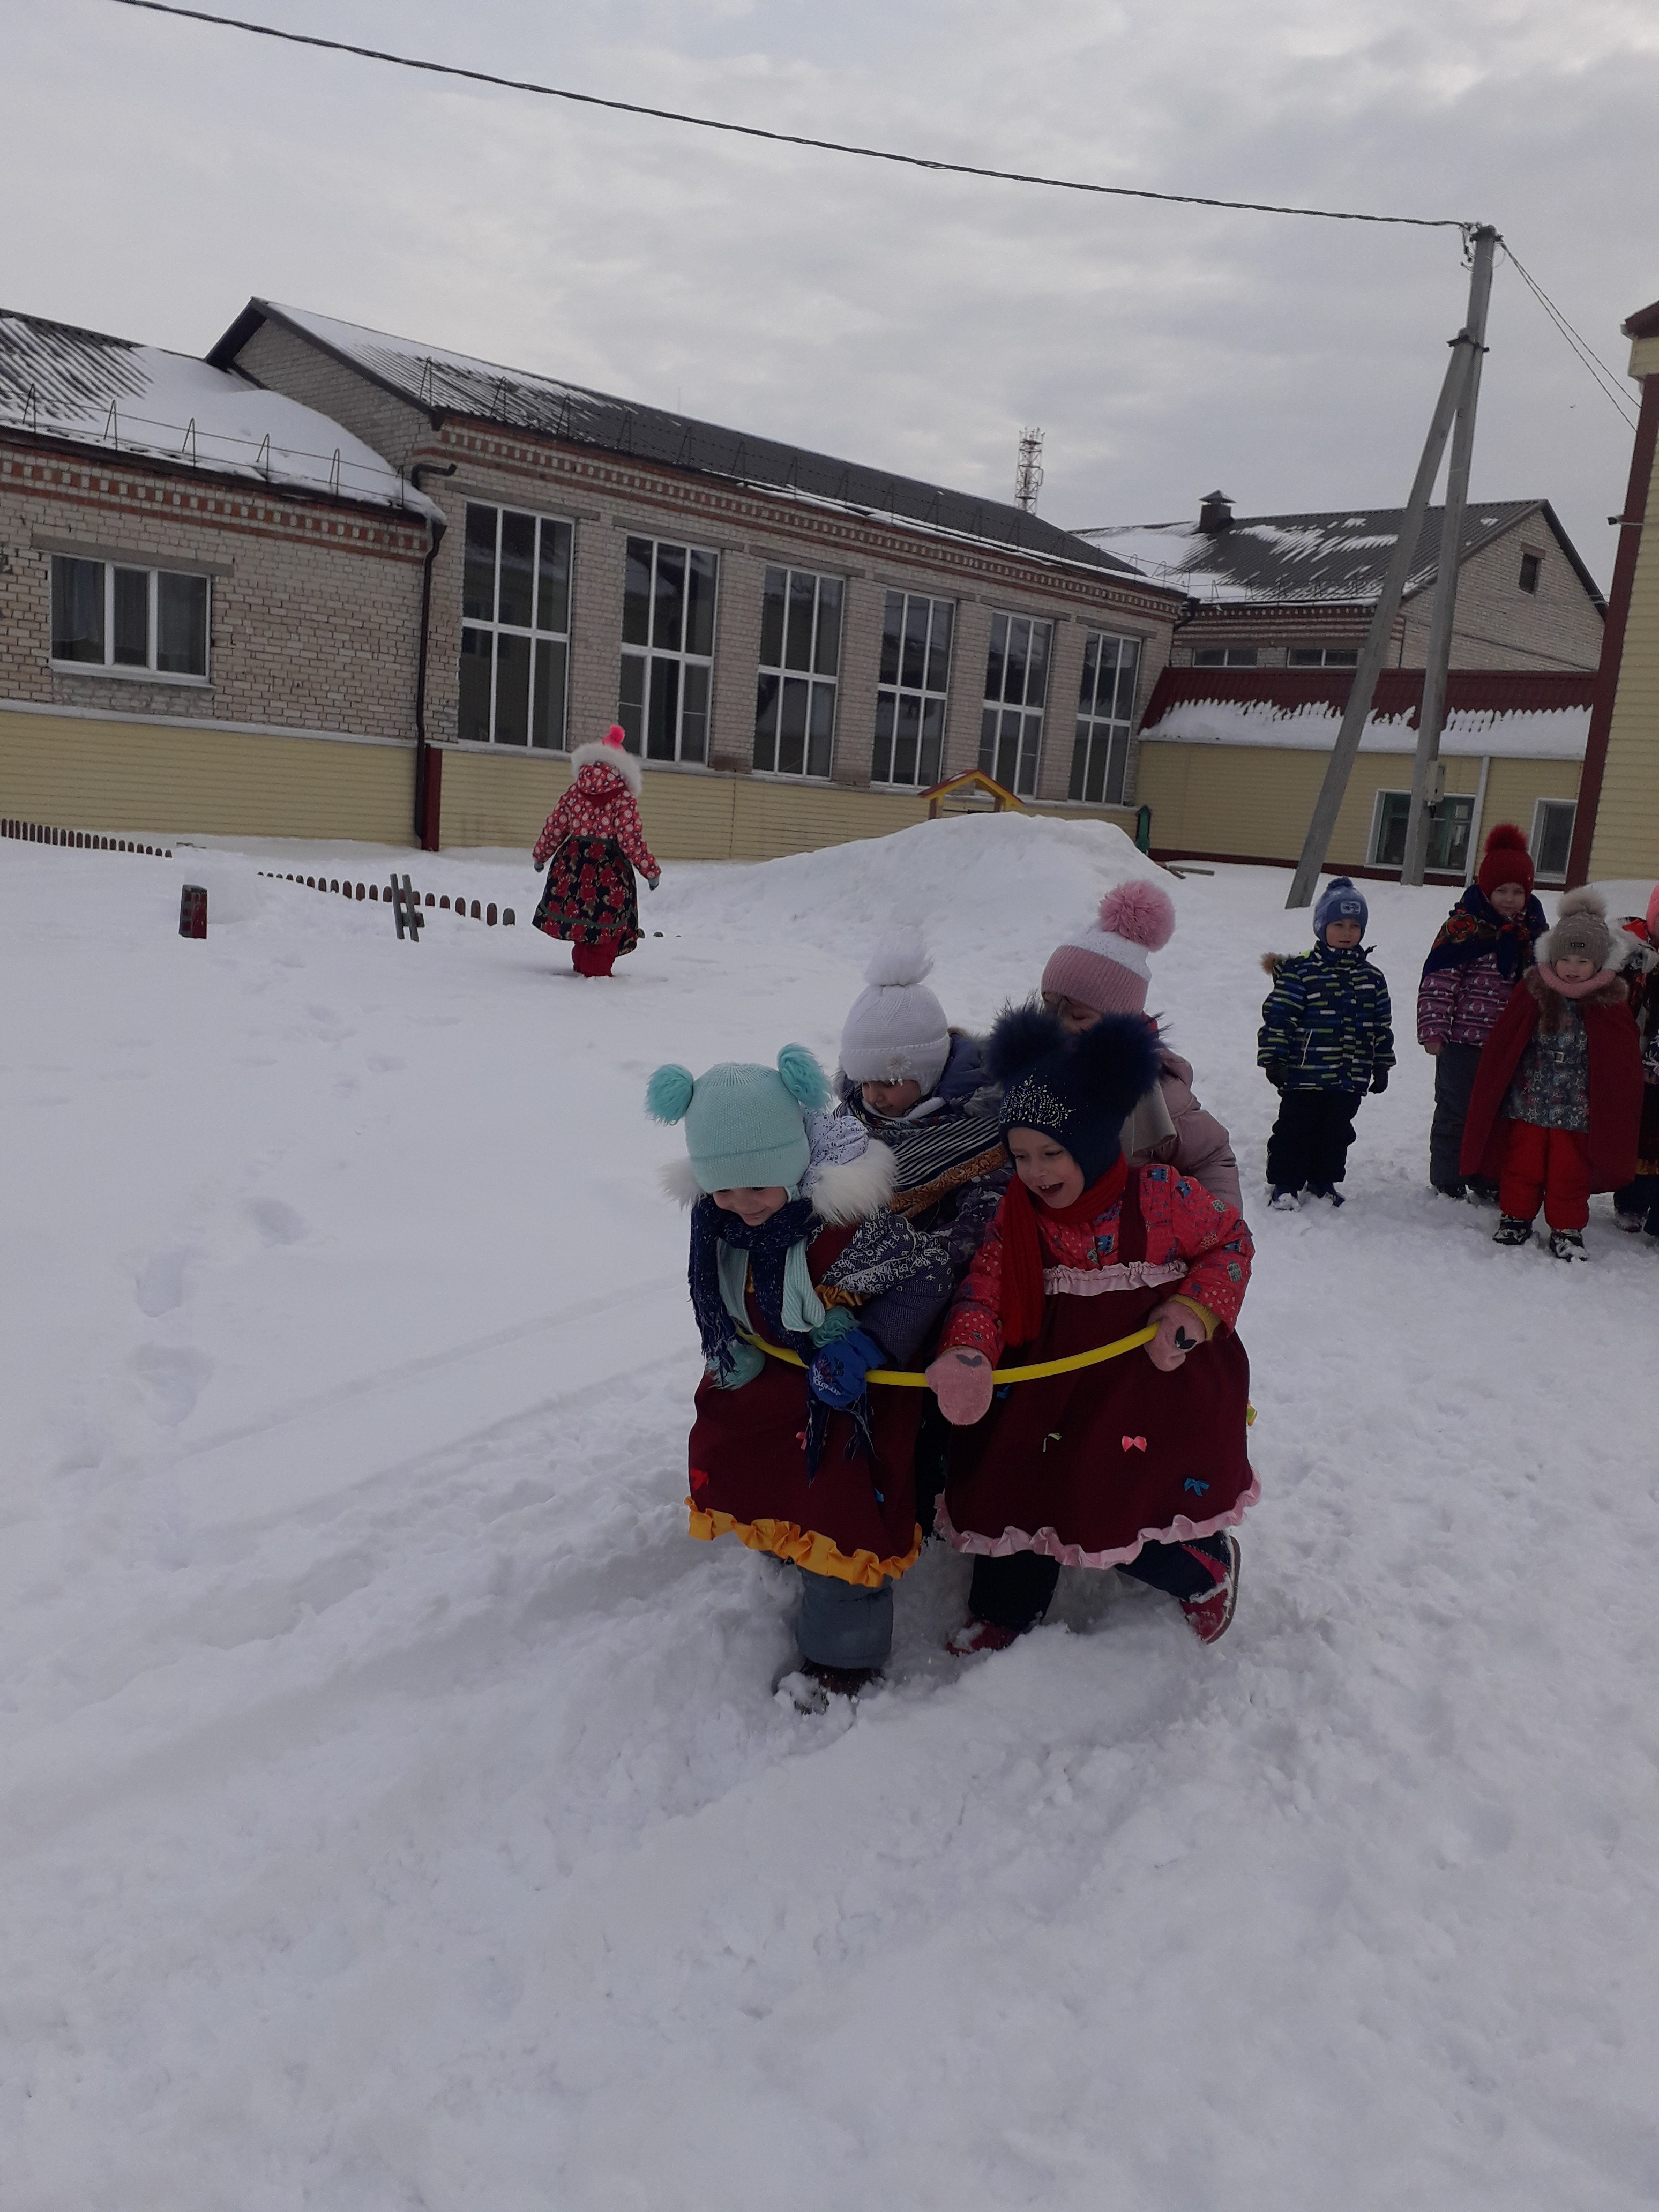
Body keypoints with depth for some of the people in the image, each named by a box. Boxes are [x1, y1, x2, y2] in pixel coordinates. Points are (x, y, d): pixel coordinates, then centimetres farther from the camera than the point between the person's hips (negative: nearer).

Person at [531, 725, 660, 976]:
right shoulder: (624, 800, -8)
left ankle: (581, 963, 28)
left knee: (581, 911, 19)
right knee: (608, 920, 4)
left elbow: (554, 827, 9)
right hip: (610, 867, -5)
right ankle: (596, 968, 2)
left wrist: (540, 855, 24)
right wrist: (651, 871, -6)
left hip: (574, 861, 5)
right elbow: (631, 840, -13)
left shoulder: (575, 792, 5)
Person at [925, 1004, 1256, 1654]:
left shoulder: (1160, 1193, -14)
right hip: (1054, 1376, 4)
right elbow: (986, 1287, -16)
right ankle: (1003, 1613, 30)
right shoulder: (1016, 1211, -6)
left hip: (1155, 1373, -4)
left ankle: (1209, 1561, 29)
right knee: (1013, 1482, 2)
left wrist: (1195, 1312, -14)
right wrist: (967, 1354, -36)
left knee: (1134, 1518, -7)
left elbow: (1231, 1240, 1)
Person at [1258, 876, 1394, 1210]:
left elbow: (1382, 1023, 15)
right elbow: (1278, 1015, -9)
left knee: (1337, 1132, 14)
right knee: (1295, 1129, 3)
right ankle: (1286, 1183, 14)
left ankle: (1324, 1180, 30)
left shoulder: (1372, 977, 8)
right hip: (1304, 1073, -5)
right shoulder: (1300, 971, -8)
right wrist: (1274, 1058, -12)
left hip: (1350, 1078, 5)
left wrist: (1382, 1066, 14)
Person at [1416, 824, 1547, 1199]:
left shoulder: (1534, 930, 8)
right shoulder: (1463, 927, -11)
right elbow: (1437, 981, -13)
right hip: (1464, 1040, -5)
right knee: (1456, 1111, 5)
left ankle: (1486, 1179, 28)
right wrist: (1432, 1029, -18)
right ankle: (1447, 1181, 18)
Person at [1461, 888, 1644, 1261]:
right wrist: (1491, 1099, 2)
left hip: (1578, 1111, -1)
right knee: (1523, 1165, 11)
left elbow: (1624, 1063, 3)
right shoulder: (1533, 992, -3)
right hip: (1527, 1104, 1)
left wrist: (1616, 1111, 0)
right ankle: (1516, 1218, 26)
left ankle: (1567, 1229, 19)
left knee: (1571, 1174, 5)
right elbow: (1501, 1048, 2)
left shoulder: (1611, 1004, -4)